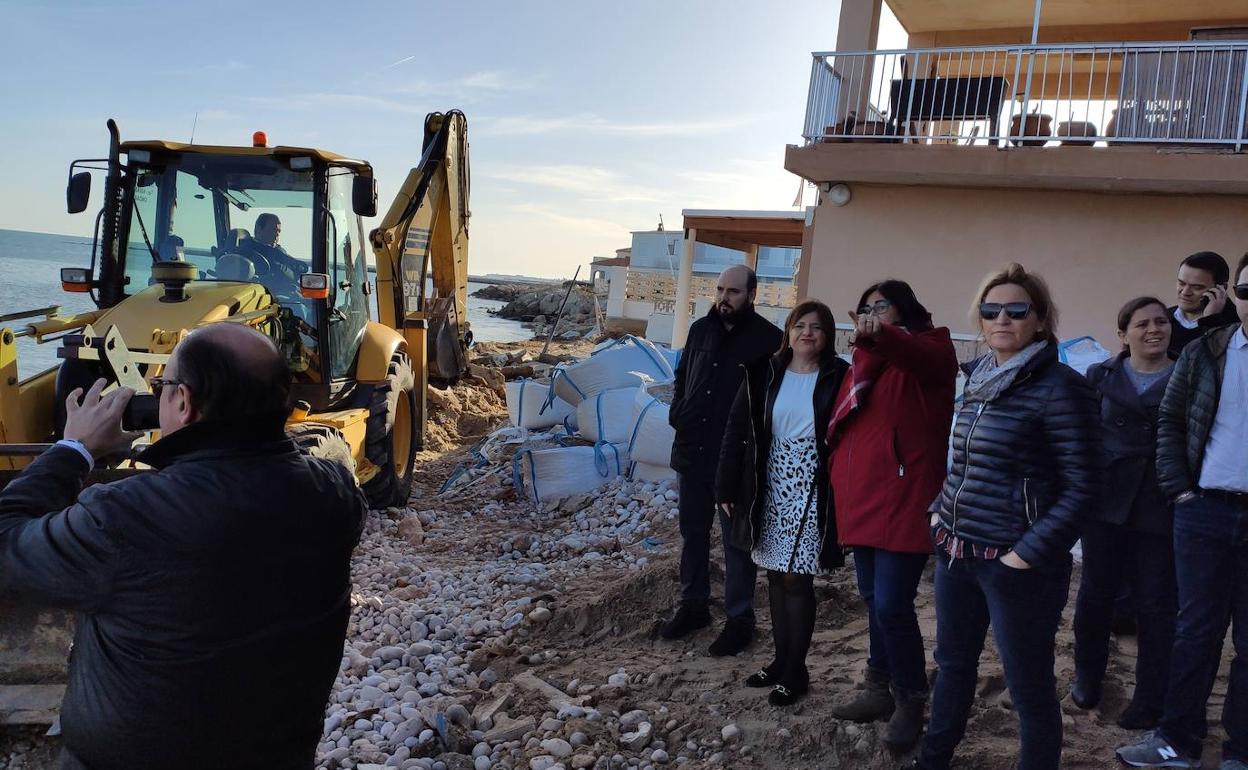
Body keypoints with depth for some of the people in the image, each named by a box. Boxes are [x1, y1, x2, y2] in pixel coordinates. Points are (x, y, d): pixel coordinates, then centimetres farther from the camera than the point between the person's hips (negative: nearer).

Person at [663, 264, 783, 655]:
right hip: (692, 451, 6)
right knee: (692, 533, 16)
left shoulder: (769, 339, -10)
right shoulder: (701, 329, 9)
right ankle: (693, 605, 32)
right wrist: (678, 414, 7)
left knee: (737, 542, 4)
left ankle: (739, 618, 18)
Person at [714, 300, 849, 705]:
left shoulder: (838, 377, -6)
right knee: (777, 576, 13)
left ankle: (796, 671, 14)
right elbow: (737, 431, 3)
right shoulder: (765, 374, 2)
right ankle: (781, 659, 28)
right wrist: (727, 488, 0)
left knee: (796, 579, -1)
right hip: (770, 488, 4)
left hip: (811, 492, -3)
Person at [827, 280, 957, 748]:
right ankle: (880, 688, 31)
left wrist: (880, 337, -51)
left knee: (891, 605, -8)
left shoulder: (929, 346, -5)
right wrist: (842, 484, 9)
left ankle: (910, 701, 12)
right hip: (863, 497, 8)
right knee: (874, 600, 16)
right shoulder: (864, 360, 19)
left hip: (904, 498, -7)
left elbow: (921, 357, -30)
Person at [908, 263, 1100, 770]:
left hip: (1014, 562, -7)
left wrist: (1031, 552, -18)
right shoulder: (978, 380, 9)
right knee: (953, 664, 22)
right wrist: (940, 513, 9)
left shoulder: (1059, 387, -13)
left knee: (1029, 687, 5)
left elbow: (1081, 487, -14)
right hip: (956, 552, 8)